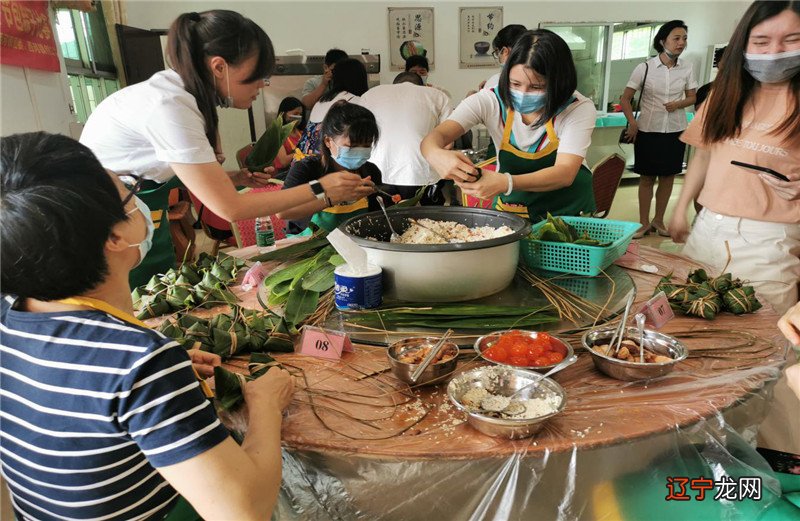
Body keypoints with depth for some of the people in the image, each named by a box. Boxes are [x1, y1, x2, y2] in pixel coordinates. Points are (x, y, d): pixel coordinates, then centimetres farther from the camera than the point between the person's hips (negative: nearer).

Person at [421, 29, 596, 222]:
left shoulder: (579, 109, -16)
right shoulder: (491, 101, -12)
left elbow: (565, 173, -28)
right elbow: (436, 136, -20)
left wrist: (507, 183, -47)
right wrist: (436, 155, -46)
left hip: (569, 213, 2)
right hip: (509, 209, -2)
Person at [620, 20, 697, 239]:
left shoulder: (686, 68, 0)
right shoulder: (645, 68, -9)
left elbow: (692, 97, 10)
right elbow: (625, 99, -5)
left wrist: (679, 104, -12)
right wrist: (632, 123, -18)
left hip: (675, 130, 3)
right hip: (648, 130, -3)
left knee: (668, 176, 9)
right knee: (647, 177, 4)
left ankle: (658, 220, 24)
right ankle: (644, 223, 14)